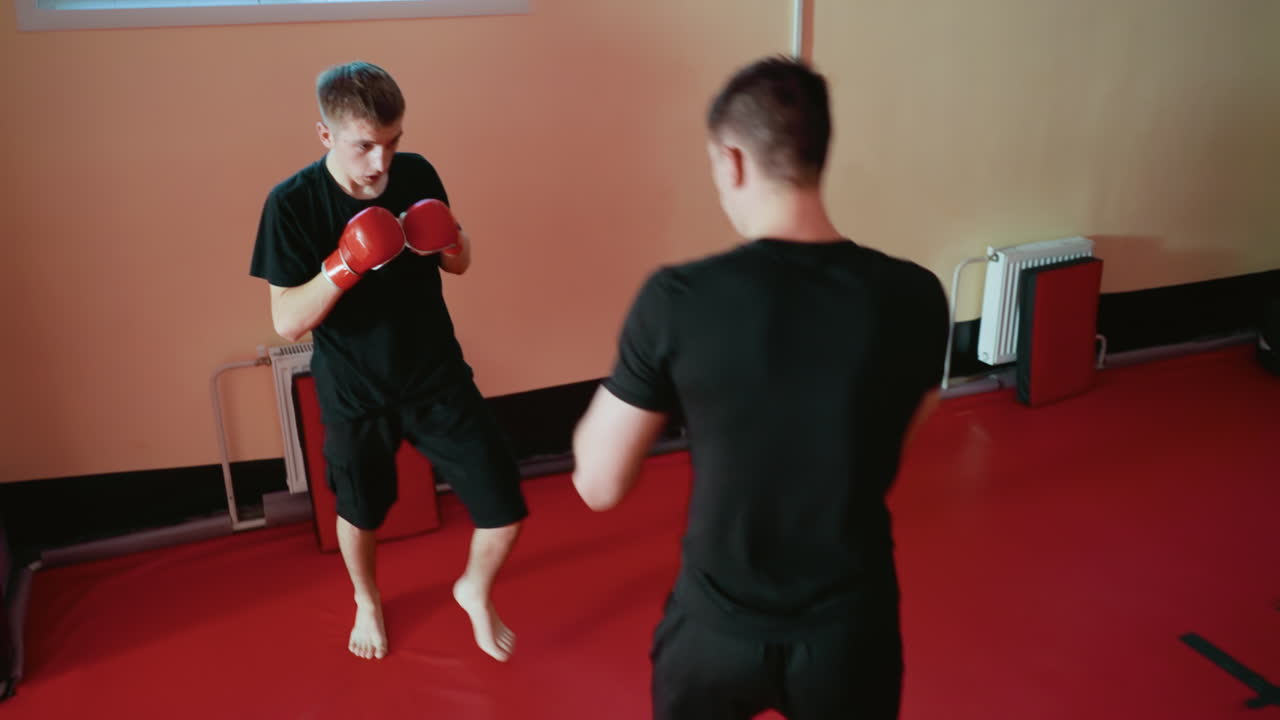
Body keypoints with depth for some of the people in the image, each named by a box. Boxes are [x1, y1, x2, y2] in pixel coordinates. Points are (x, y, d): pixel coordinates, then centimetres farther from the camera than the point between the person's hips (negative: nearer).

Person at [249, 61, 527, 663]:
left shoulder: (417, 174, -8)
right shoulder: (291, 204, -17)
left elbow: (460, 265, 6)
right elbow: (287, 324, -18)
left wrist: (449, 242, -18)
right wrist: (345, 265, -33)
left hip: (438, 379, 2)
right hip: (355, 394, -1)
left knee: (505, 512, 0)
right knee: (359, 515, 21)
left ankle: (475, 592, 33)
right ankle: (367, 601, 53)